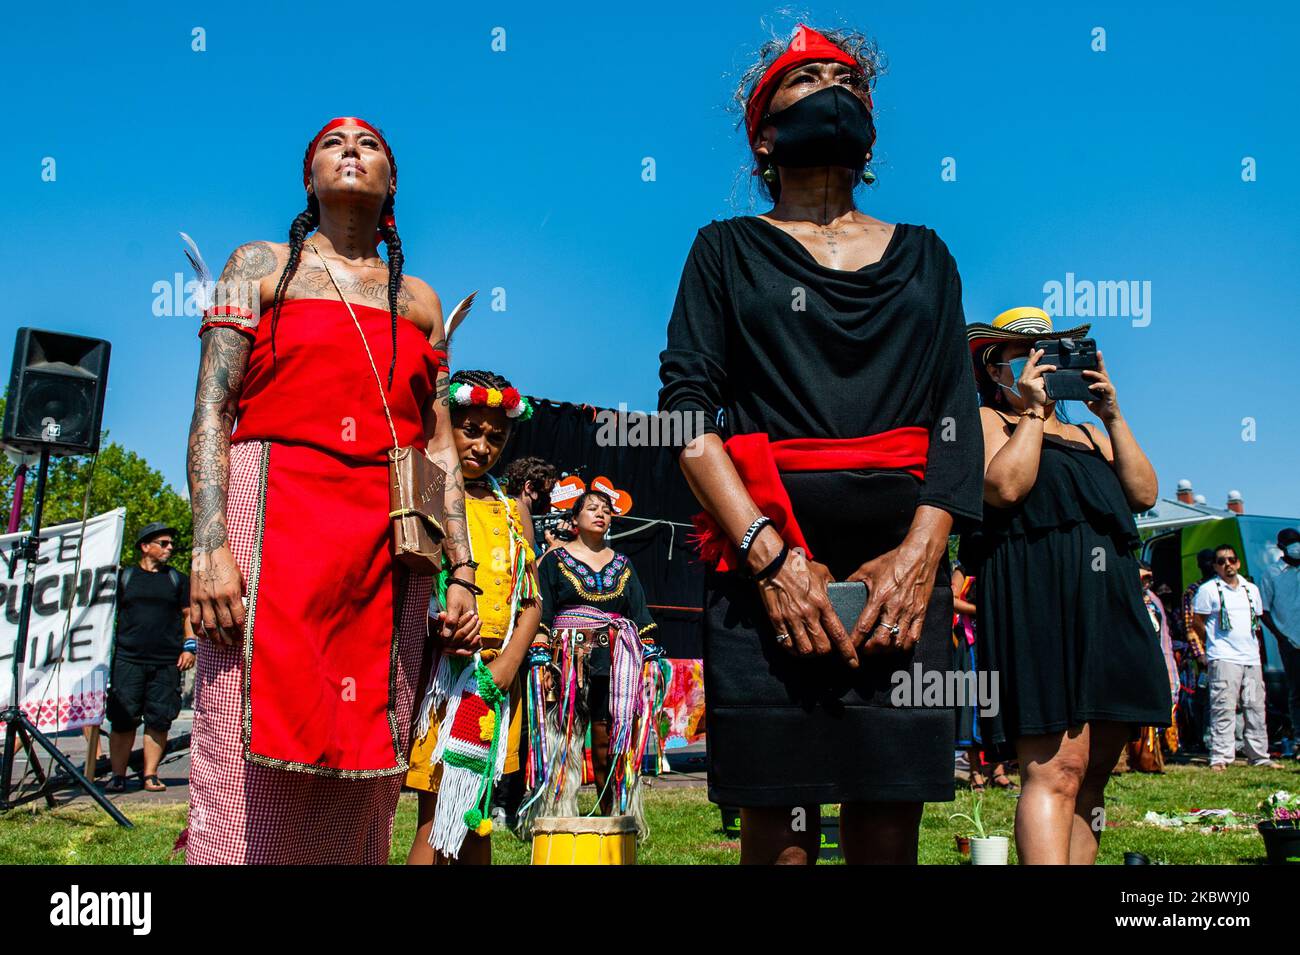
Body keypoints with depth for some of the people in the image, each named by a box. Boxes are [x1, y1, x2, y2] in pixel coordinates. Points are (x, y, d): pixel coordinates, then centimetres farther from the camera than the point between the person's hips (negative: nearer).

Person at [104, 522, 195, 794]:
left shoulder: (178, 579, 15)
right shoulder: (124, 577, 13)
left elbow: (189, 615, 15)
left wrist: (189, 647, 3)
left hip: (167, 662, 1)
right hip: (128, 659, -1)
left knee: (159, 720, -2)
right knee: (122, 720, -4)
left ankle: (150, 775, 6)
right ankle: (118, 776, 3)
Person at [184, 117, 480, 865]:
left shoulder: (420, 301, 20)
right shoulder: (261, 267, 13)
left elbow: (440, 445, 15)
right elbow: (212, 412, 2)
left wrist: (462, 572, 6)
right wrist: (209, 546, -12)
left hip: (390, 548, 3)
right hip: (274, 524, -3)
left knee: (361, 784, 3)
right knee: (252, 773, -8)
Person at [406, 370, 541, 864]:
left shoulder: (512, 511, 16)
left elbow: (532, 599, 12)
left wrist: (508, 663, -4)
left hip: (497, 672, 5)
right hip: (442, 668, -5)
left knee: (476, 814, 11)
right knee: (437, 818, -8)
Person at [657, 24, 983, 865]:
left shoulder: (924, 255, 20)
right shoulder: (729, 249, 13)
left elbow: (958, 413, 9)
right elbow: (685, 403, 0)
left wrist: (922, 549, -9)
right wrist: (770, 554, -14)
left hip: (903, 560, 2)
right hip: (765, 556, -2)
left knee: (891, 824, 1)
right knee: (778, 825, -3)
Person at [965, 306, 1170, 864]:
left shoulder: (1087, 432, 29)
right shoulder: (987, 420, 10)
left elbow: (1143, 494, 13)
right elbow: (1005, 487, -10)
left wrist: (1111, 415, 7)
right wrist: (1033, 410, -2)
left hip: (1110, 605, 7)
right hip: (1037, 602, -7)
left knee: (1092, 776, 4)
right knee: (1055, 770, -18)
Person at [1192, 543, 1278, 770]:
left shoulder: (1252, 590, 17)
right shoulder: (1208, 590, 1)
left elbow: (1257, 622, 24)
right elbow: (1198, 623, 3)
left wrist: (1256, 646, 15)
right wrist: (1214, 643, 5)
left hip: (1252, 658, 5)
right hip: (1223, 658, -5)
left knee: (1256, 708, 7)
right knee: (1224, 708, -10)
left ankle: (1259, 756, 15)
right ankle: (1220, 757, -9)